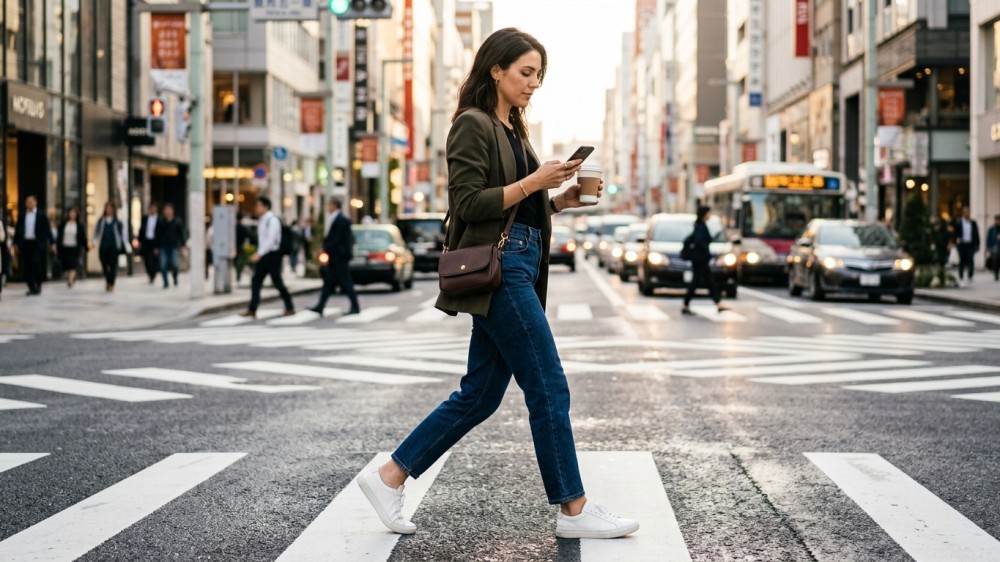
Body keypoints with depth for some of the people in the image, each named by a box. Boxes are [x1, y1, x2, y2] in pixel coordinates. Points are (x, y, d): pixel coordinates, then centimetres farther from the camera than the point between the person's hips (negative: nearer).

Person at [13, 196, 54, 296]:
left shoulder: (41, 215, 3)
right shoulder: (22, 215, 10)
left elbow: (47, 229, 2)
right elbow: (18, 230, 12)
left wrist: (52, 243, -2)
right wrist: (16, 243, 8)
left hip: (37, 244, -3)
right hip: (25, 243, 3)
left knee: (36, 264, -14)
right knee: (27, 266, 0)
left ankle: (38, 284, 6)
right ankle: (32, 288, 7)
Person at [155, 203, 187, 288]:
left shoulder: (178, 221, 2)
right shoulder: (160, 222, 4)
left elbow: (182, 234, 5)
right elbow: (158, 235, 9)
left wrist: (182, 245, 1)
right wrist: (157, 247, 8)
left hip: (174, 247, -1)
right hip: (163, 247, 1)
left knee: (175, 265, -10)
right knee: (163, 266, -6)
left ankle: (175, 278, 19)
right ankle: (166, 282, 9)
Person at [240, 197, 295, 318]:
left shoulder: (272, 221, -15)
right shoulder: (261, 220, 10)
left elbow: (270, 240, -23)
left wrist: (259, 253, -28)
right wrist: (258, 253, 12)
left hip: (272, 254, -8)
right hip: (263, 255, 8)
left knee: (277, 282, -1)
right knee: (256, 281, 1)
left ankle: (290, 308, 13)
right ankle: (252, 309, 1)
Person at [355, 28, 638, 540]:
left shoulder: (512, 129, 20)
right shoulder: (473, 124, -8)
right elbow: (469, 204, -15)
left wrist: (559, 200, 7)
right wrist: (532, 182, -17)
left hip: (519, 269, 10)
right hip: (497, 271, -10)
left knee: (479, 395, 10)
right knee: (549, 389, -6)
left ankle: (388, 477, 16)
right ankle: (573, 511, 3)